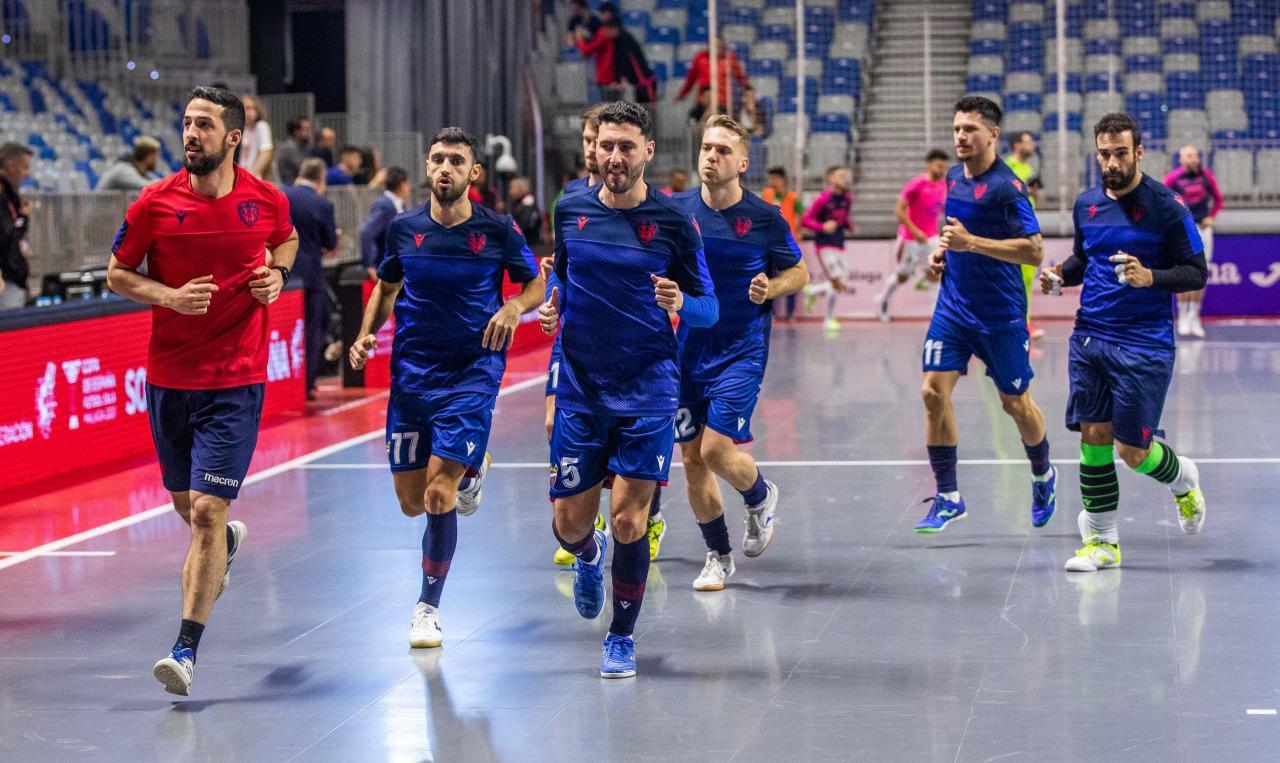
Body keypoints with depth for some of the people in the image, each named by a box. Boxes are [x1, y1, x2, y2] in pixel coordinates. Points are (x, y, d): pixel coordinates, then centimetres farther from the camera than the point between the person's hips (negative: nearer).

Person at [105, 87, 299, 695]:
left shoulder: (267, 200, -4)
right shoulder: (155, 203, -6)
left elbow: (286, 239, 20)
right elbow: (117, 275, 3)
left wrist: (277, 274, -1)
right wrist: (170, 296, -15)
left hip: (237, 380, -2)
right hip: (168, 376, 2)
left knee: (208, 510, -12)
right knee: (185, 504, 18)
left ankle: (186, 651, -10)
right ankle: (225, 545, 55)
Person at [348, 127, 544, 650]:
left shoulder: (498, 230, -5)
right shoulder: (404, 229, 2)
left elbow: (537, 283, 7)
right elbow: (386, 289, 17)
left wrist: (514, 306, -14)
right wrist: (366, 334, 0)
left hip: (472, 375, -3)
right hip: (410, 375, 4)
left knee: (438, 495, -14)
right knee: (411, 502, 6)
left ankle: (428, 607, 5)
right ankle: (470, 470, 42)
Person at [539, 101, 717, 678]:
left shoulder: (674, 222, -5)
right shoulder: (571, 210, 3)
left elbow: (709, 308, -1)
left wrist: (681, 302, -22)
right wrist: (552, 305, 0)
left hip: (648, 386, -3)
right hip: (580, 386, 3)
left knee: (627, 516, -8)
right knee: (569, 522, 5)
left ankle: (622, 637, 11)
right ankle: (589, 556, 43)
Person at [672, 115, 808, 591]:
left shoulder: (765, 217, -7)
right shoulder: (675, 209, -2)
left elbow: (798, 271, 5)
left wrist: (770, 288, -14)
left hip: (741, 351, -3)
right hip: (687, 350, 3)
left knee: (717, 449, -14)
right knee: (692, 459, 5)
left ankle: (761, 498, 20)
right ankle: (718, 556, 23)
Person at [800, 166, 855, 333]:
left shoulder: (846, 199, 8)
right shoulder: (824, 198, -12)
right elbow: (805, 220, -11)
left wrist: (850, 226, 1)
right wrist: (823, 227, -27)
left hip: (839, 245, 7)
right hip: (825, 245, -7)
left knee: (839, 285, 6)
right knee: (837, 282, -14)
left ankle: (812, 291, 32)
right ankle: (830, 319, 5)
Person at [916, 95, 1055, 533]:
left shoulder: (1007, 186, -16)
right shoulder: (953, 176, 7)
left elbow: (1034, 252, -23)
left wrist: (972, 243, -29)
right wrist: (942, 250, 6)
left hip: (1001, 314, -6)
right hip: (953, 306, 6)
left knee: (1016, 404, 9)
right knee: (933, 392, -8)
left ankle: (1043, 477, 37)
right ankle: (948, 498, 1)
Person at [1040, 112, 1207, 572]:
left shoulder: (1166, 206, -8)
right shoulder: (1086, 205, 8)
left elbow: (1197, 274, -7)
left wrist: (1150, 277, -24)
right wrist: (1060, 275, 3)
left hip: (1144, 345, -4)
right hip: (1090, 338, 5)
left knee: (1133, 452, -2)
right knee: (1093, 436, -1)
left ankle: (1183, 479, 32)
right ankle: (1102, 541, 10)